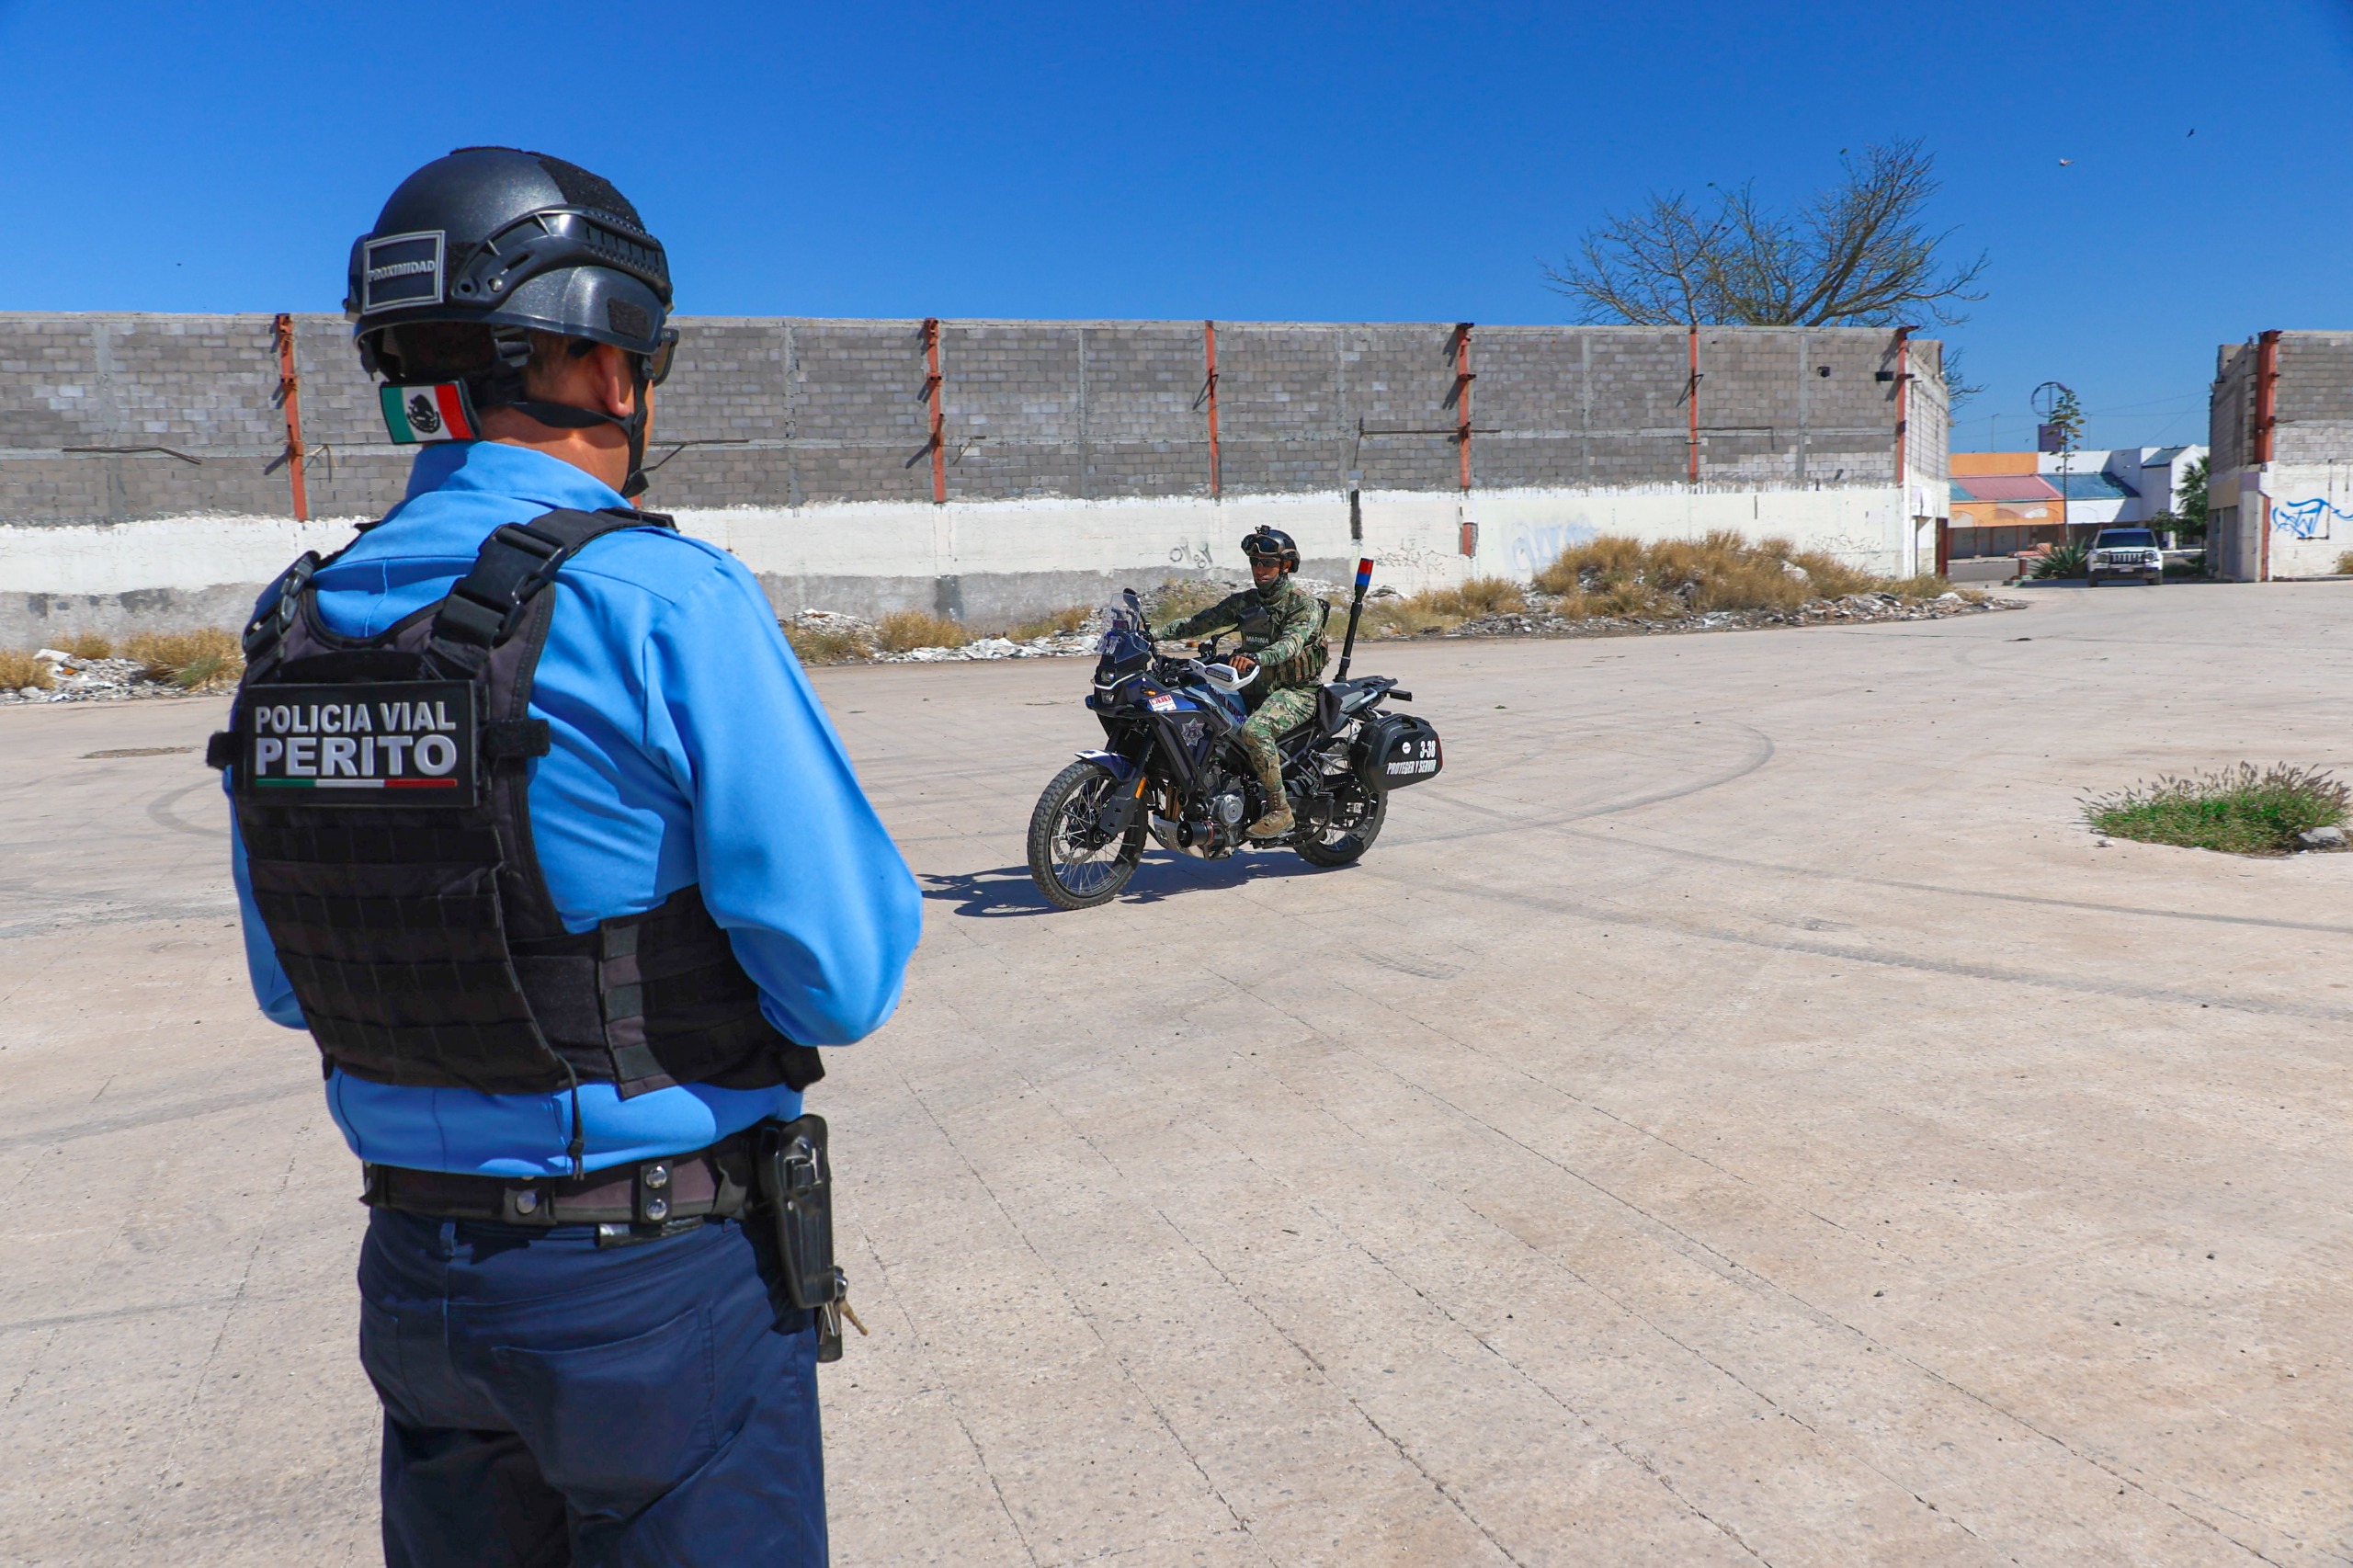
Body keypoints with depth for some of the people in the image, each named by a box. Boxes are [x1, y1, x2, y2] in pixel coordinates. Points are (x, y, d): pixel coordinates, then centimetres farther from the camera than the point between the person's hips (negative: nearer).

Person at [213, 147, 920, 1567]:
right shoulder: (662, 599, -20)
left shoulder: (293, 629, 0)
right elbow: (848, 980, -21)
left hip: (415, 1278, 6)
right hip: (660, 1287, -6)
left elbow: (290, 986, 10)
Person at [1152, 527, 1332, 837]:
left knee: (1253, 729, -36)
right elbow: (1200, 622, 8)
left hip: (1295, 692, -7)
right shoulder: (1245, 601, 12)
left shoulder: (1305, 604, -8)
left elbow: (1290, 644, -27)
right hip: (1254, 689, 7)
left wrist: (1255, 657, -47)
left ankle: (1279, 809, -27)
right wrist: (1153, 634, -6)